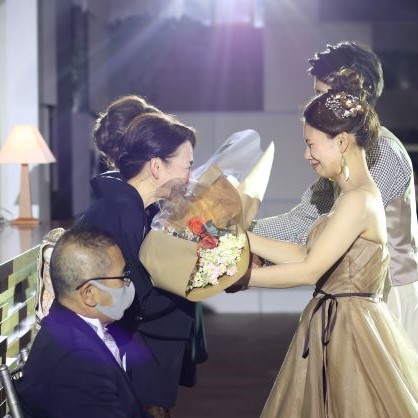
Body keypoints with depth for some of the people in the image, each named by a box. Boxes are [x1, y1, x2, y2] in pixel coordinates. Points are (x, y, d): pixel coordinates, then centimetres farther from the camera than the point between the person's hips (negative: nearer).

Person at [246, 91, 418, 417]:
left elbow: (308, 271, -22)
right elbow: (304, 254, 9)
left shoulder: (359, 200, -20)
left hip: (349, 330, -9)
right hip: (336, 326, 9)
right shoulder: (354, 196, 11)